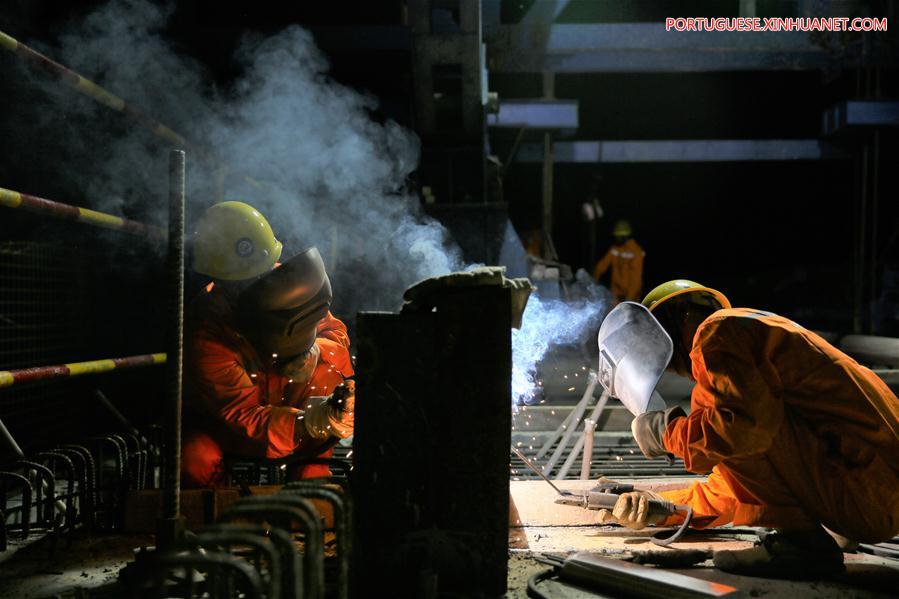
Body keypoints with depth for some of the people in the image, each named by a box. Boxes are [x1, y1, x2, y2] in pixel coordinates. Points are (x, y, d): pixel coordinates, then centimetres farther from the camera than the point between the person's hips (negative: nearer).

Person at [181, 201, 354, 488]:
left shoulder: (282, 282, -19)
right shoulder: (205, 335, -32)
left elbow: (334, 331, -5)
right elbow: (244, 418, -36)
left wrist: (312, 351, -32)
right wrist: (311, 423, -53)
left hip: (286, 403, 4)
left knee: (328, 365, -22)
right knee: (196, 461, -36)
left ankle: (311, 473, -12)